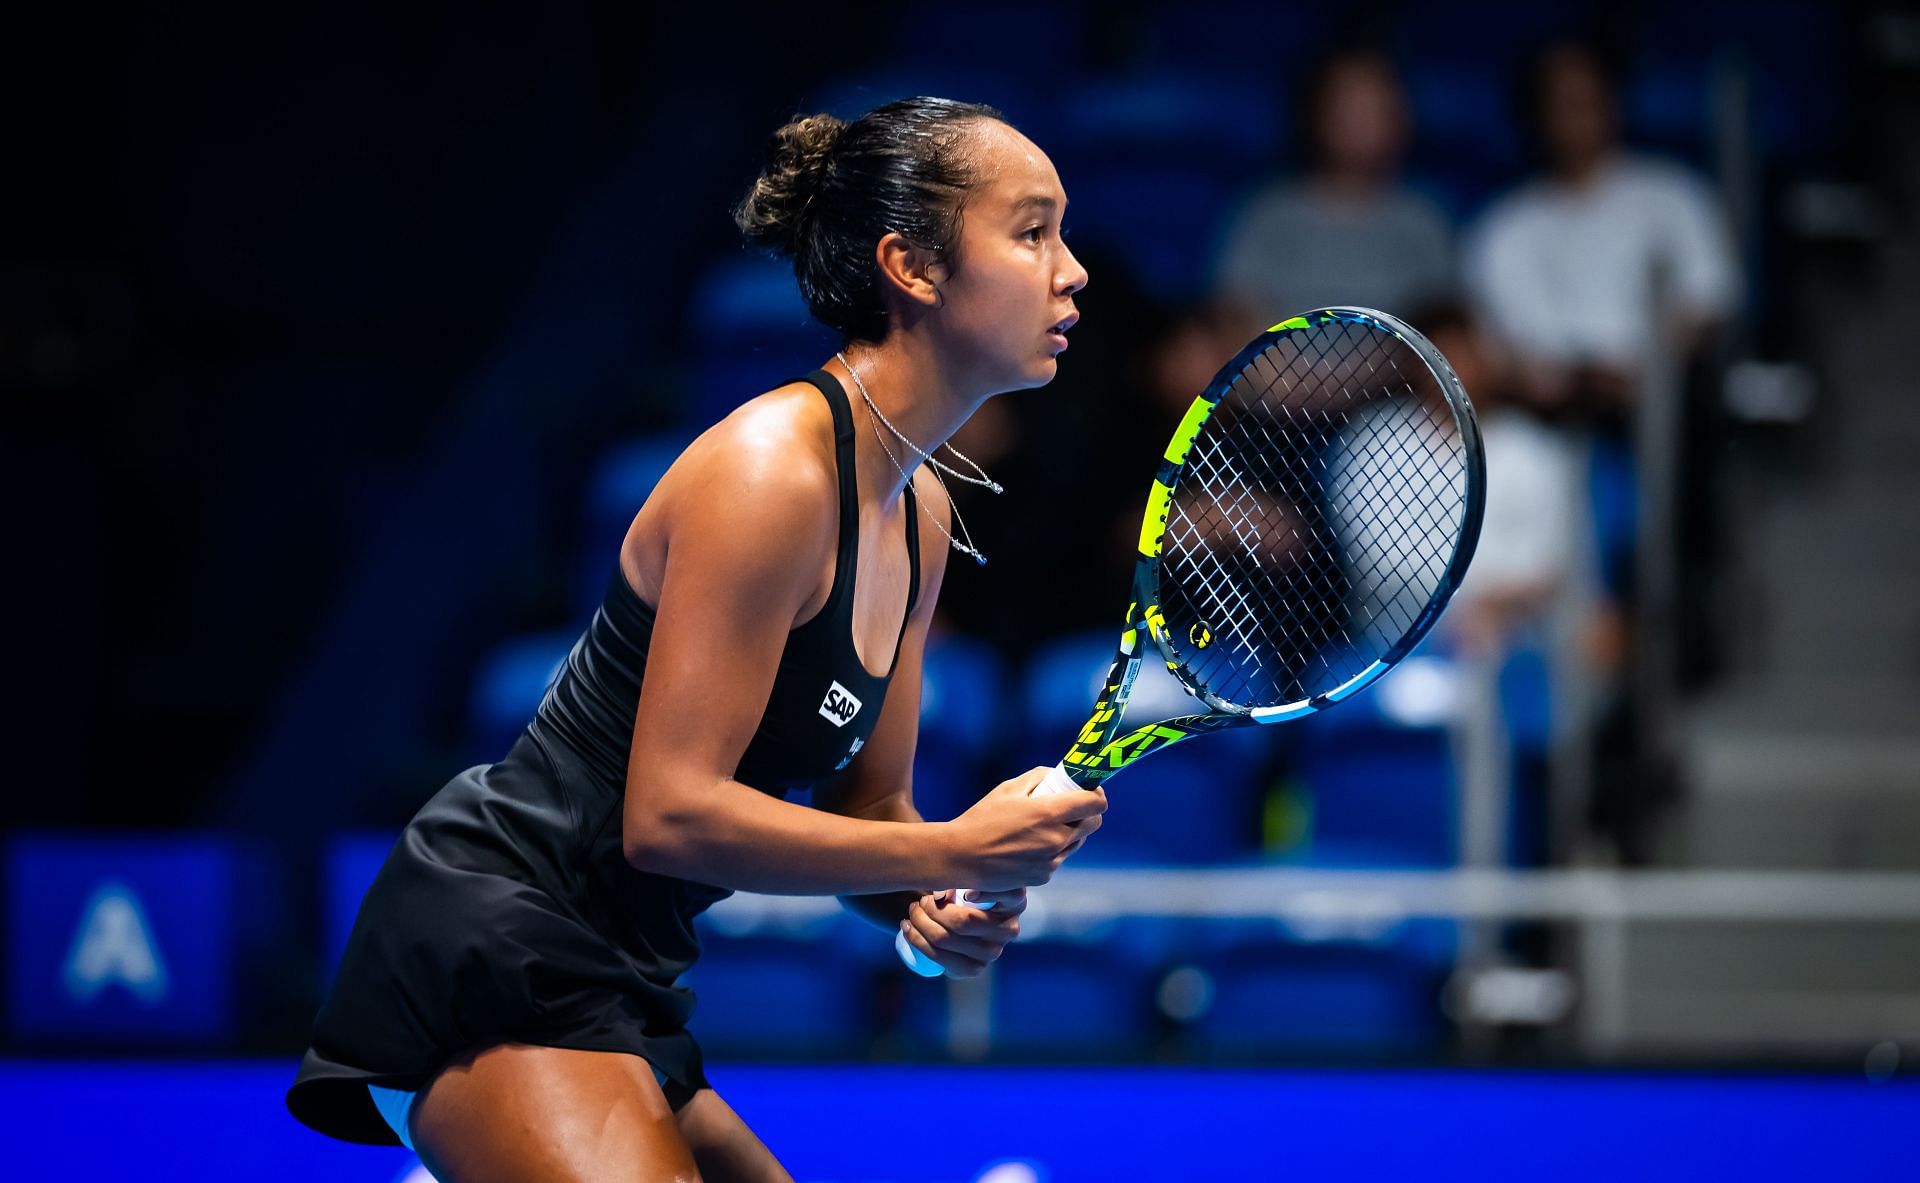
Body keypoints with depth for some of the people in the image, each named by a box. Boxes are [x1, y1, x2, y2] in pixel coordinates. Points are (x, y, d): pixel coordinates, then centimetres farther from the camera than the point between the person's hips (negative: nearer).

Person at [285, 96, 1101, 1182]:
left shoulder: (921, 514, 11)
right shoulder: (771, 469, -17)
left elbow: (869, 807, 17)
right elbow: (670, 814, -22)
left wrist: (940, 907, -5)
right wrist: (952, 855, -18)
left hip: (613, 990, 10)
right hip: (495, 953, -10)